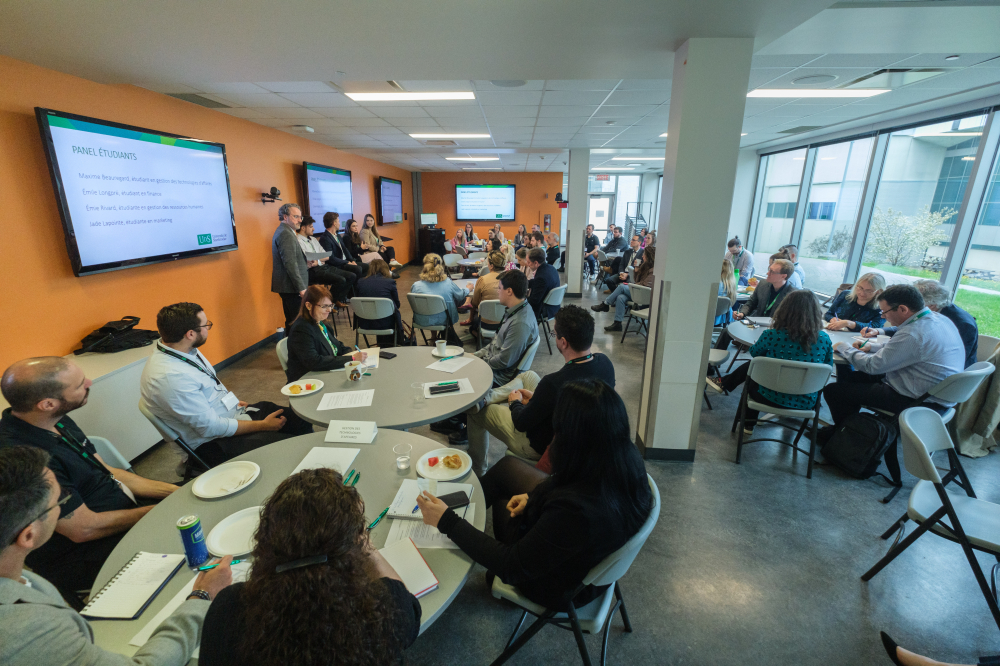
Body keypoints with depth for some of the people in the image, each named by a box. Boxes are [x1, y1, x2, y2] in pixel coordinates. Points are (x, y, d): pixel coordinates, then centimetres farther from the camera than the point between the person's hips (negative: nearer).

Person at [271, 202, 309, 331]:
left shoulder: (282, 231, 18)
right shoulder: (286, 234, -15)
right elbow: (290, 264, -21)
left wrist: (306, 265, 13)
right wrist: (301, 288, -21)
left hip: (286, 287, 11)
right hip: (292, 287, -11)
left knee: (291, 321, 15)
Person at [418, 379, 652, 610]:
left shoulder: (576, 511, -45)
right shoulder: (629, 460, -24)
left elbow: (512, 567, -30)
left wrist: (447, 521, -26)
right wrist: (535, 496, 0)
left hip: (560, 589, -6)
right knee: (507, 466, 16)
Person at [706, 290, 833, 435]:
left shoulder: (772, 335, -18)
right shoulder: (824, 339, -10)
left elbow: (754, 352, 4)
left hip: (772, 398, -3)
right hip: (806, 403, 4)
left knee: (751, 367, 25)